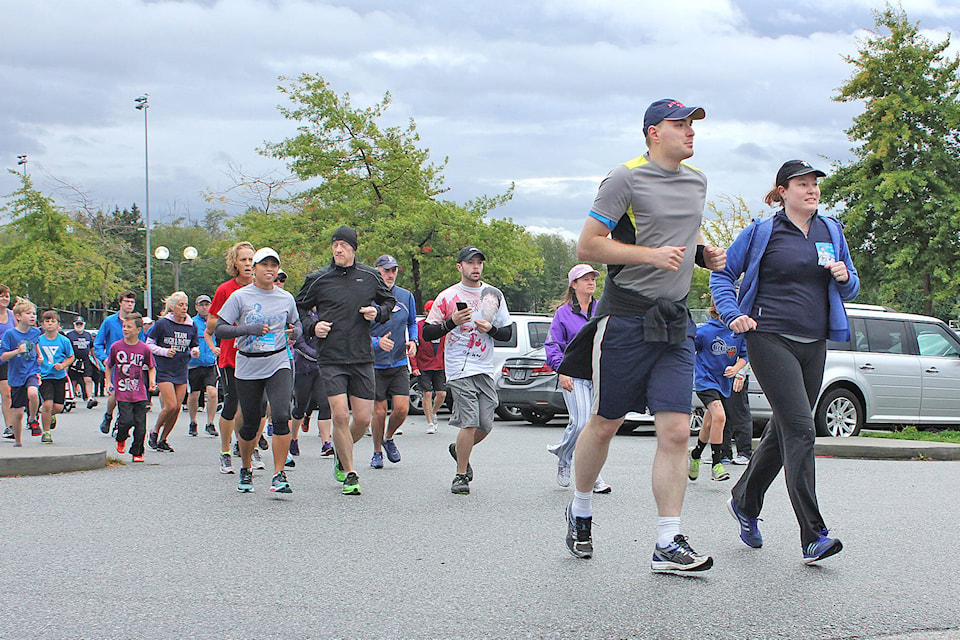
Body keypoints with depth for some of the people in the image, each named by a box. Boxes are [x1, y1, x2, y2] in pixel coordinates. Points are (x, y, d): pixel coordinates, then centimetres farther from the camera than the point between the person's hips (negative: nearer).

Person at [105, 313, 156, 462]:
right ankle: (120, 439, 19)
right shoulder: (116, 347, 1)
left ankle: (137, 453, 14)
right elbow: (108, 366, 13)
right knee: (126, 420, -14)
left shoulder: (144, 349, 1)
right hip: (122, 393, -1)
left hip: (139, 393, 1)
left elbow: (151, 367, 14)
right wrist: (108, 382, 1)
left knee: (140, 423, -1)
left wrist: (152, 380, -3)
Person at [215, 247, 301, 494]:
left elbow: (296, 324, 21)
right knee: (250, 424, 6)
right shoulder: (240, 296, -2)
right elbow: (220, 329, -5)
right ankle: (245, 468, 33)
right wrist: (249, 329, -20)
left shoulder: (286, 298, 6)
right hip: (248, 367, -1)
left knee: (282, 416, -18)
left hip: (278, 364, 1)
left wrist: (294, 333, -3)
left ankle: (279, 475, -12)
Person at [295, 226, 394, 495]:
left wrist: (377, 312, 0)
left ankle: (341, 454, 32)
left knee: (363, 419, 1)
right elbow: (299, 310, 12)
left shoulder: (370, 277, 7)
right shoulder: (318, 279, 2)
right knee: (340, 415, -12)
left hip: (363, 358, 2)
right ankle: (349, 475, 2)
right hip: (331, 359, -2)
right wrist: (312, 327, -7)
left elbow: (389, 302, 21)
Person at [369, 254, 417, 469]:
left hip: (399, 363, 3)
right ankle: (377, 452, 21)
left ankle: (388, 439, 23)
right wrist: (378, 342, -23)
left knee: (402, 408, -6)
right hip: (375, 364, -3)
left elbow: (412, 323, 20)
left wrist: (413, 341, 1)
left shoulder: (406, 297, 6)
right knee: (379, 411, 0)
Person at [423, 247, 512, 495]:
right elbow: (427, 333, 1)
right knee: (470, 422, -15)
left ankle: (459, 450, 34)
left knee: (485, 426, 3)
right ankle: (461, 476, 0)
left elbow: (508, 332, 15)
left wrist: (491, 329, -5)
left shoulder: (494, 295, 13)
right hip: (459, 368, -4)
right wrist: (452, 322, -15)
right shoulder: (447, 297, 1)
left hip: (485, 369, 4)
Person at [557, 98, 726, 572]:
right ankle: (580, 511, 32)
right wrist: (652, 255, -19)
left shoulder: (696, 181, 14)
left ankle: (668, 544, -3)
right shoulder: (626, 179, -8)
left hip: (675, 322, 5)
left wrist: (704, 253, 11)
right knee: (604, 425, 8)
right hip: (626, 317, -5)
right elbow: (587, 247, -11)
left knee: (676, 432, -6)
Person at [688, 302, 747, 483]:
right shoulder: (704, 331, -13)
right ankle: (716, 464, -17)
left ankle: (695, 454, 42)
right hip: (705, 380, -5)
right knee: (719, 416, -24)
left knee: (709, 425, 16)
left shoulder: (739, 331, -2)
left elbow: (744, 355, 6)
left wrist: (735, 368, -12)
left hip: (724, 382, 5)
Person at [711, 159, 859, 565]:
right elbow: (722, 274, 7)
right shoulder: (761, 233, 0)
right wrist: (733, 315, -7)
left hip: (813, 345, 6)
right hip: (771, 341, -6)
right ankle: (813, 537, -18)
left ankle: (745, 501, 36)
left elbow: (850, 289, 20)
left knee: (783, 432, 13)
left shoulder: (831, 231, 13)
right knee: (800, 430, -16)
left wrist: (845, 277, -3)